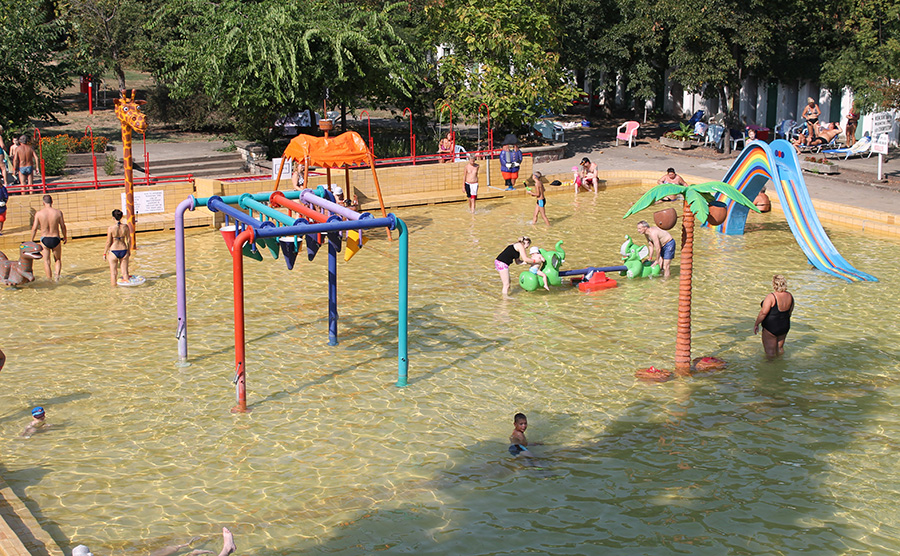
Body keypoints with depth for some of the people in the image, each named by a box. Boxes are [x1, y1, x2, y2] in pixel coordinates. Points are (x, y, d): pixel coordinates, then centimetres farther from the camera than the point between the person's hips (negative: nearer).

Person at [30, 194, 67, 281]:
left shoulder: (39, 213, -7)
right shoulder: (58, 212, -9)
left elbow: (34, 228, -3)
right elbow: (63, 226, -1)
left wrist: (31, 240, 10)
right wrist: (64, 237, 17)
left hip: (44, 239, 0)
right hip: (55, 239, 0)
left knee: (46, 261, 13)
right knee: (58, 260, 19)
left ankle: (50, 279, 12)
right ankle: (57, 274, -1)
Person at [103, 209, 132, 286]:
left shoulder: (111, 228, -14)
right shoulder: (126, 227, -5)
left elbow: (108, 242, -9)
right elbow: (129, 240, 3)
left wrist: (105, 253, 3)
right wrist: (129, 251, 17)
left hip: (114, 251, -3)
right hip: (124, 251, 3)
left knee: (113, 273, 11)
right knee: (125, 273, 10)